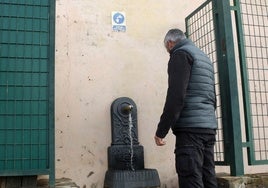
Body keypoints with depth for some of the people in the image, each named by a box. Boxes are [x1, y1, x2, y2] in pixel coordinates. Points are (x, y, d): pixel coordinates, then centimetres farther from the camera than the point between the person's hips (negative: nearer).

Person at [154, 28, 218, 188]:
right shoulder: (204, 57, 24)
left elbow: (176, 95, -15)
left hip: (190, 128, -9)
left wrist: (161, 130, -13)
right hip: (209, 127, 9)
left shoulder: (181, 53, -3)